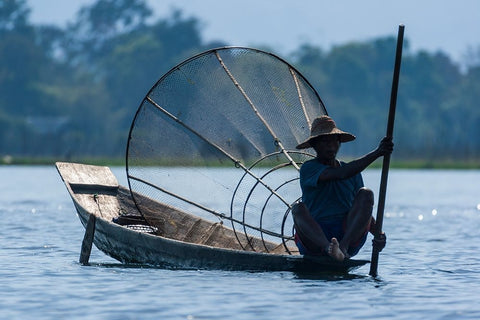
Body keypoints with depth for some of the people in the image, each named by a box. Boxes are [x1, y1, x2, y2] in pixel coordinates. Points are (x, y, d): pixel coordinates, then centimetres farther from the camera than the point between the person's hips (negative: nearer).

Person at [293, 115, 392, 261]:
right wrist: (376, 153, -25)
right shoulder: (308, 169, -2)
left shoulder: (353, 174, 16)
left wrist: (379, 234, -7)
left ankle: (343, 246, -34)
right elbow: (341, 174, -19)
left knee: (365, 194, -15)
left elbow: (364, 212, 15)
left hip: (349, 236, 4)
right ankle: (328, 248, -57)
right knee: (298, 209, -31)